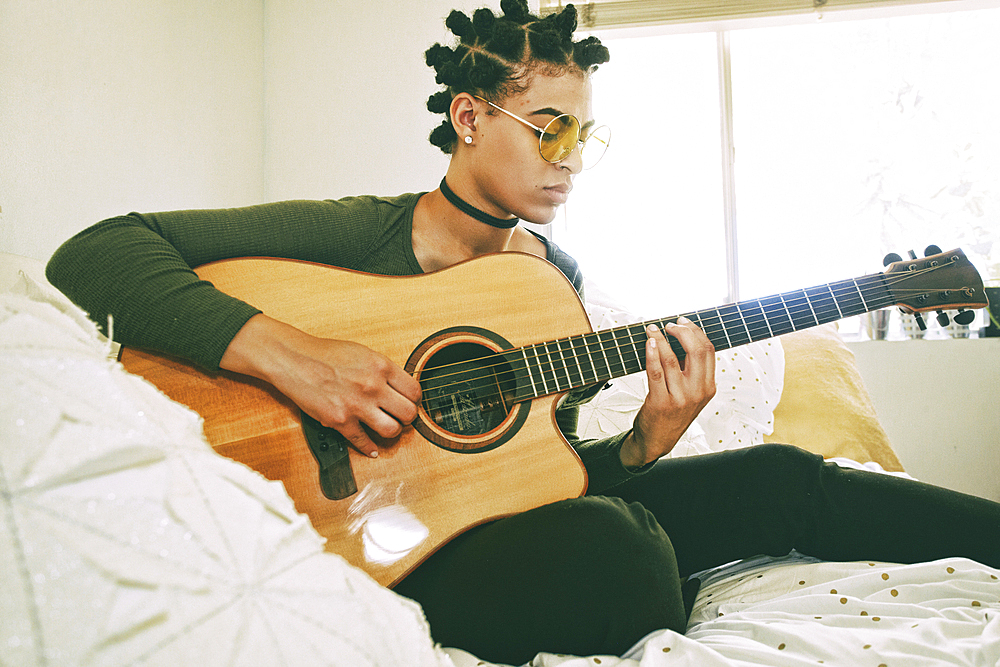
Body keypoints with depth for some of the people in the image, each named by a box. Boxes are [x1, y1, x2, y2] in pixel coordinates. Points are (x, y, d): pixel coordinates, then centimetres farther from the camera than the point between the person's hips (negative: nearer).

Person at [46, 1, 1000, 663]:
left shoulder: (555, 275, 9)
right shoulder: (353, 236, -10)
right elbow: (92, 254, -17)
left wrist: (646, 440, -9)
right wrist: (283, 351, -30)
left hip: (522, 521, 6)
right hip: (395, 542, -6)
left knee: (780, 481, -7)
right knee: (610, 537, -36)